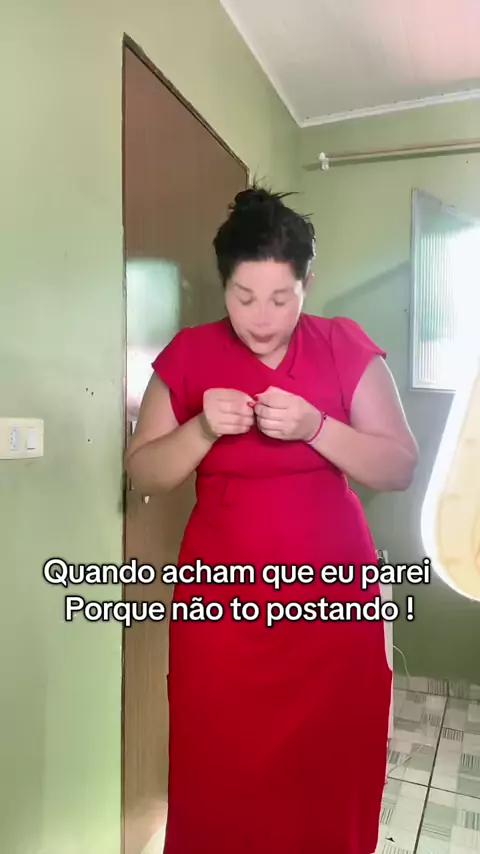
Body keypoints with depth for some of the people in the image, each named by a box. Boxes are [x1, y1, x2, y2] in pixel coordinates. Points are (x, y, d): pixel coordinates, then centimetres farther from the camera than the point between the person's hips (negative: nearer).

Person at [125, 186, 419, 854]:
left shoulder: (347, 348, -1)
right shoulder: (189, 355, 0)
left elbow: (400, 469, -4)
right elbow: (143, 475, 1)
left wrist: (315, 426, -20)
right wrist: (202, 428, -17)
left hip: (333, 595, 0)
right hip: (222, 600, 0)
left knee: (329, 779, 10)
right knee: (220, 780, 8)